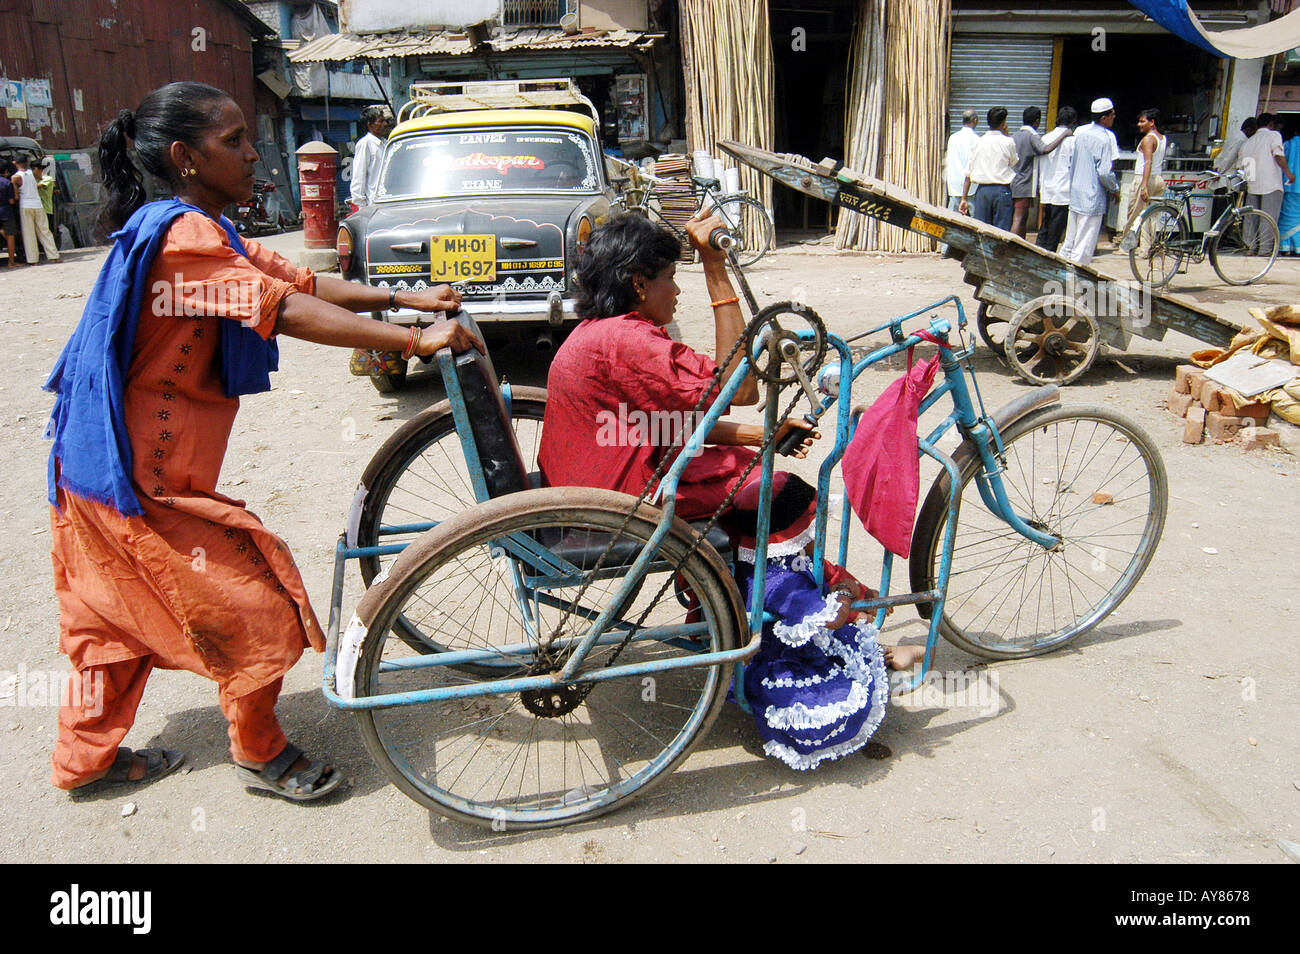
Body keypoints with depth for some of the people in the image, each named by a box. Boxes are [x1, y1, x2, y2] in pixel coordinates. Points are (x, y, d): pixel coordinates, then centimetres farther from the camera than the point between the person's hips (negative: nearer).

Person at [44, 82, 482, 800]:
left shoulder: (207, 234, 11)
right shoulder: (183, 234, -22)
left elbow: (300, 281, 6)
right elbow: (289, 312, -32)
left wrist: (408, 299, -2)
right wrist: (416, 341, -35)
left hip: (117, 463, 11)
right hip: (143, 478, -10)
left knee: (122, 614, 23)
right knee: (260, 607, 0)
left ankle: (86, 758, 40)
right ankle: (260, 754, 20)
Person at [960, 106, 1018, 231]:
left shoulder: (978, 142, 3)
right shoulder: (1008, 142, -4)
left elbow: (968, 173, 3)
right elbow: (1013, 163, 13)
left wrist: (964, 198, 7)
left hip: (982, 190, 3)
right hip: (1002, 190, -3)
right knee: (1001, 231, 0)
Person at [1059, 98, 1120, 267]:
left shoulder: (1080, 132, 8)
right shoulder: (1104, 138, -14)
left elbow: (1070, 161, 15)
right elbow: (1104, 172, -17)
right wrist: (1115, 188, -1)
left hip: (1074, 194, 8)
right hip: (1093, 197, -8)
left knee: (1069, 240, 15)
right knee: (1084, 246, -2)